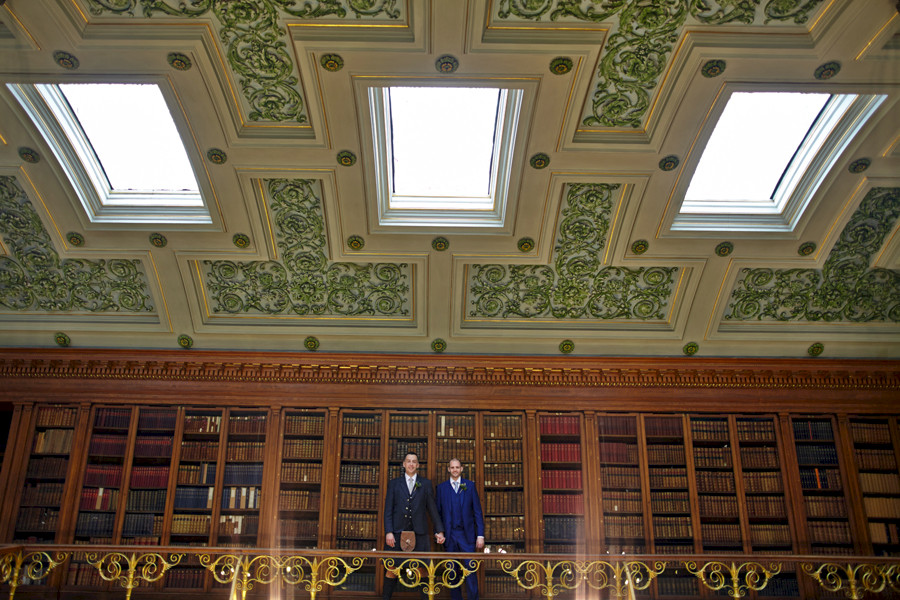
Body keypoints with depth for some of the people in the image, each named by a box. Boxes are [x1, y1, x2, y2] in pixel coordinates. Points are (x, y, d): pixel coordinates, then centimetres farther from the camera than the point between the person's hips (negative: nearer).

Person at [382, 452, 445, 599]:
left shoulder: (426, 484, 12)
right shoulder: (394, 483, 10)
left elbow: (432, 509, 11)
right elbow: (388, 510, 5)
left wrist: (439, 530, 5)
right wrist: (388, 532, -6)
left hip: (419, 533, 0)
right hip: (398, 532, 0)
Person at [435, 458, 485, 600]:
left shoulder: (470, 485, 7)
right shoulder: (441, 487, 9)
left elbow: (477, 511, 4)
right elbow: (438, 512, 10)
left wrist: (480, 535, -2)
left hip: (467, 534, -1)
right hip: (449, 535, 1)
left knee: (470, 569, -5)